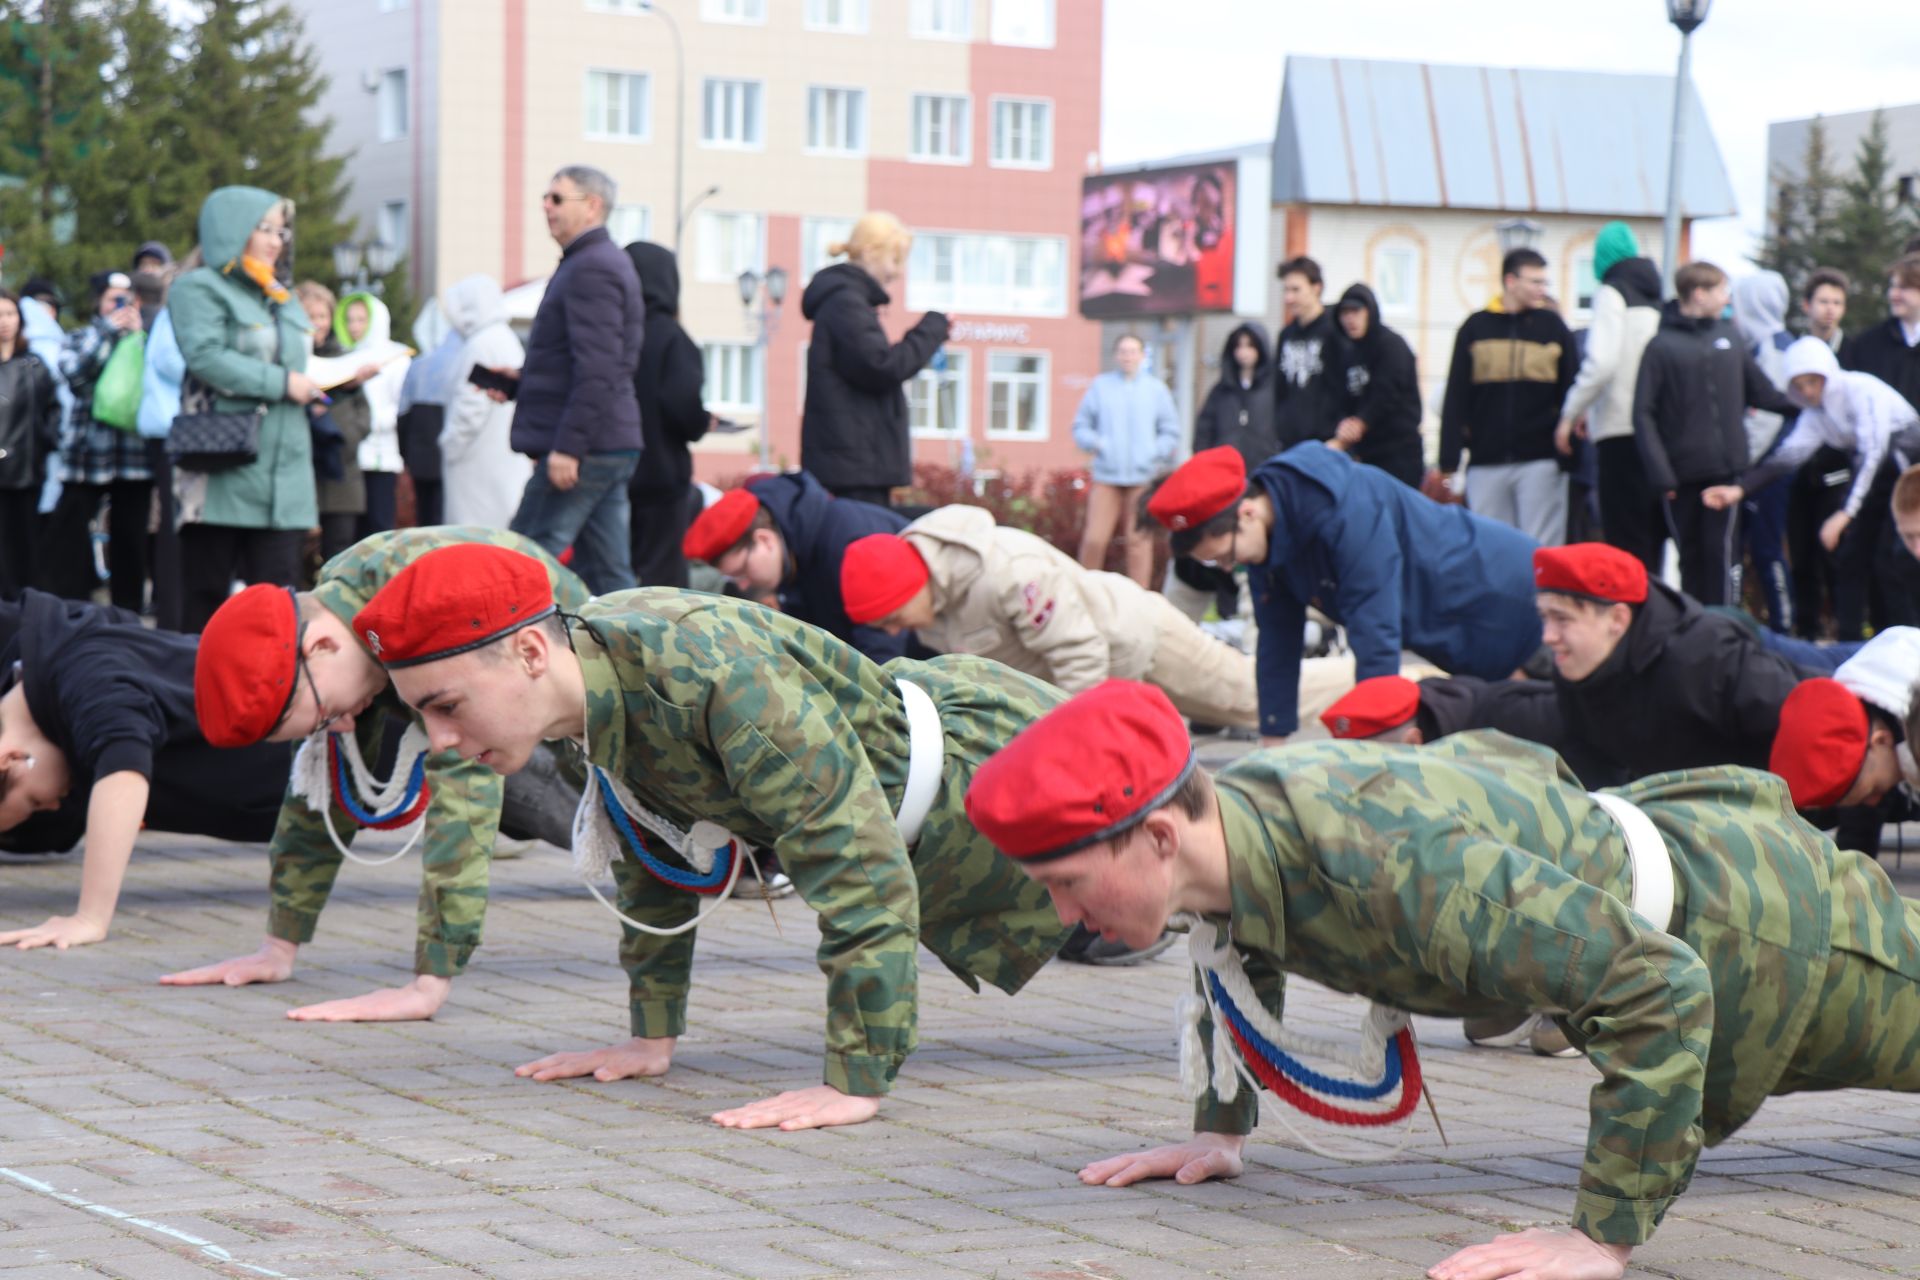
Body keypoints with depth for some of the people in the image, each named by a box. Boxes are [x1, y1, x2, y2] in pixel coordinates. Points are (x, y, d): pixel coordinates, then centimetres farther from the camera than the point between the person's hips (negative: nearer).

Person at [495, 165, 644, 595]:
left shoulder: (590, 268, -12)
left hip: (586, 447, -10)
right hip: (612, 446, 10)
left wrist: (568, 446, -24)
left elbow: (596, 370, -21)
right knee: (608, 573, 8)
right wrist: (523, 380, 16)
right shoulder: (608, 262, 21)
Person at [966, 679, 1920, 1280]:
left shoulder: (1393, 863, -46)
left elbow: (1660, 989, -47)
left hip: (1735, 910, -7)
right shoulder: (1219, 810, -19)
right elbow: (1236, 948, 9)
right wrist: (1221, 1130, 7)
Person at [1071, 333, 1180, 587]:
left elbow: (1171, 433, 12)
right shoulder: (1099, 386, 9)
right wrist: (1095, 443, -8)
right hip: (1105, 478, 0)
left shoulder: (1156, 389, 10)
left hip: (1143, 478, 0)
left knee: (1139, 541, 0)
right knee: (1094, 540, -9)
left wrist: (1155, 454, -5)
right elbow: (1081, 427, 12)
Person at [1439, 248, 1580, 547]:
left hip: (1541, 462, -1)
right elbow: (1455, 399, 6)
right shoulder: (1476, 328, 6)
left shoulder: (1553, 327, 6)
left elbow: (1571, 392, 7)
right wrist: (1448, 462, 1)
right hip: (1486, 463, 1)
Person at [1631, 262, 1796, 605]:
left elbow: (1761, 392, 18)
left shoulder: (1729, 335, 9)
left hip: (1725, 469, 2)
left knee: (1721, 552, -4)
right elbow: (1643, 414, -7)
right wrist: (1660, 473, -13)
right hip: (1681, 473, -2)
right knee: (1690, 556, 6)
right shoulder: (1662, 346, -5)